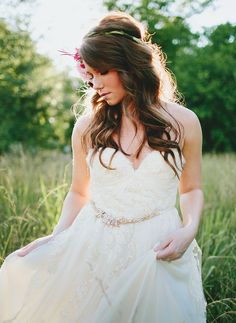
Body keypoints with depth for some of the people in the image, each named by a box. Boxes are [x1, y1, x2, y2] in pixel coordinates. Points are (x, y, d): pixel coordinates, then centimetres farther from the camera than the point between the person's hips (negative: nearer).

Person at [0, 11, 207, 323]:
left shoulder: (183, 122, 0)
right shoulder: (88, 126, 1)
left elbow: (191, 189, 11)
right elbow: (79, 193, 11)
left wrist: (189, 230, -8)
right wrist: (56, 236, -5)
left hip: (158, 251, 0)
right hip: (93, 246, 1)